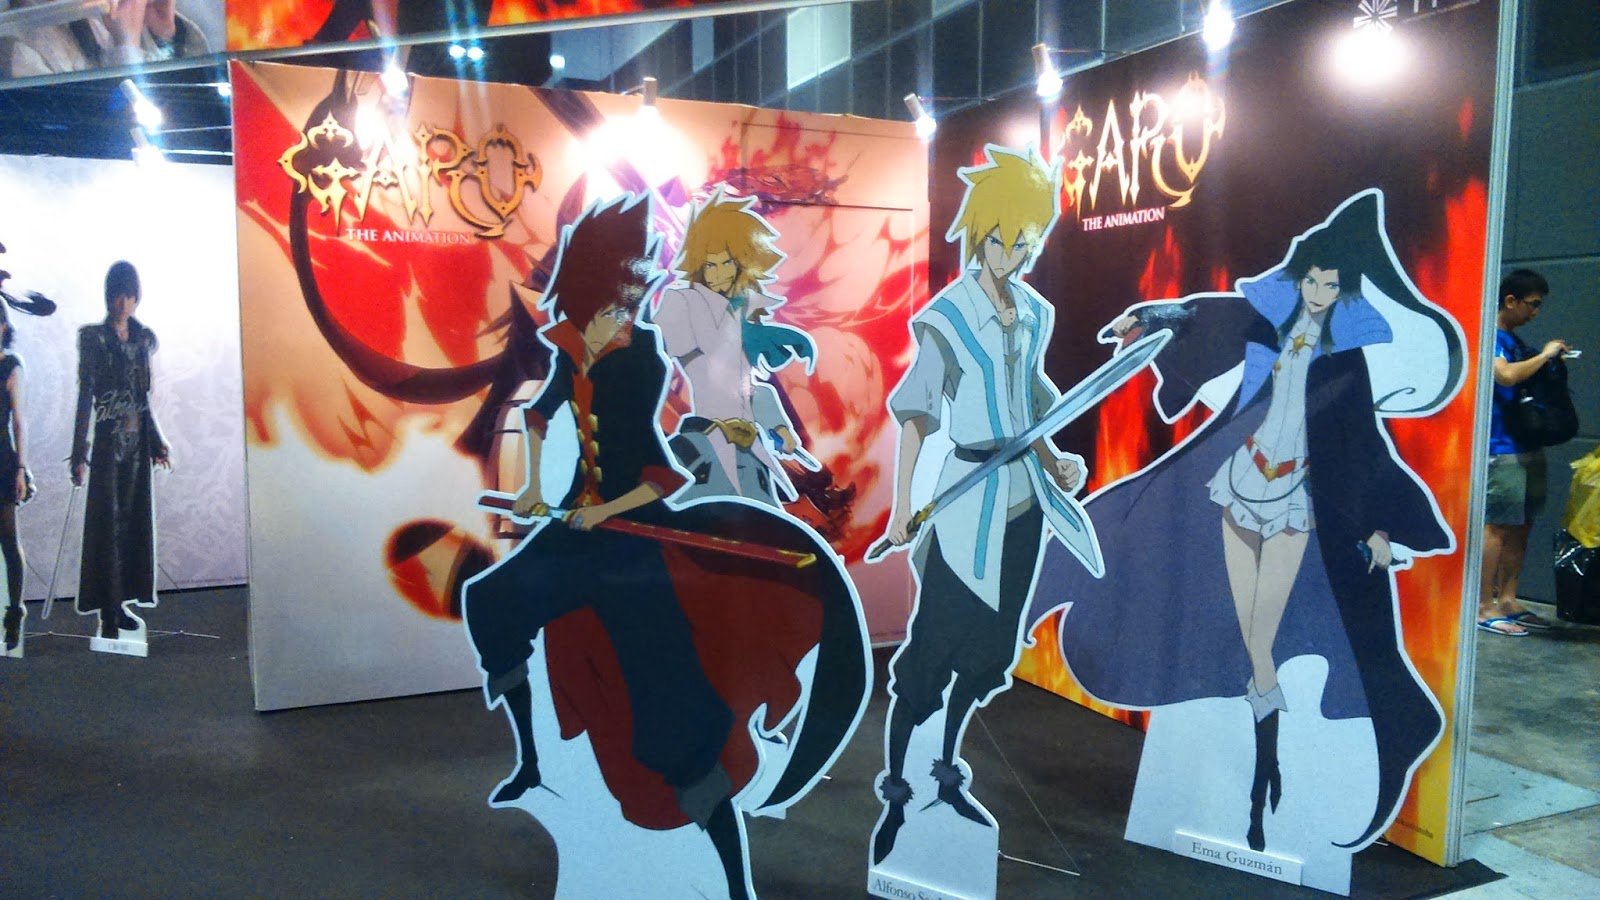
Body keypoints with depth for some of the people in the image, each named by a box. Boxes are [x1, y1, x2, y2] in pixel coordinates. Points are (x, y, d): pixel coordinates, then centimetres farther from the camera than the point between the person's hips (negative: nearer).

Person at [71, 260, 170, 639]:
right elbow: (85, 396, -10)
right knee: (107, 522, -3)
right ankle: (107, 612, 1)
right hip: (108, 440, -5)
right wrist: (80, 454, -14)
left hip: (138, 440, 5)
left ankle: (121, 600, 18)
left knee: (134, 519, 8)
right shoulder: (94, 338, -6)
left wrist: (156, 441, 16)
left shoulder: (144, 339, 9)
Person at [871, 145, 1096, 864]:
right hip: (969, 502, -6)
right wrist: (902, 509, -15)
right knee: (931, 649, 0)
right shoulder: (947, 316, -11)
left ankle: (948, 774, 31)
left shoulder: (1035, 313, 7)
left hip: (1022, 502, 7)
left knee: (988, 648, 14)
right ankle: (893, 792, 14)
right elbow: (913, 418, -11)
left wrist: (1055, 462, 1)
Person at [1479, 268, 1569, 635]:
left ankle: (1507, 600, 16)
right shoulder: (1490, 337, -9)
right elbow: (1506, 375, -26)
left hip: (1528, 447, 9)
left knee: (1521, 526, 10)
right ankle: (1484, 608, -6)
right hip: (1501, 449, -9)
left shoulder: (1514, 340, 19)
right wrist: (1544, 355, -13)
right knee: (1497, 526, -9)